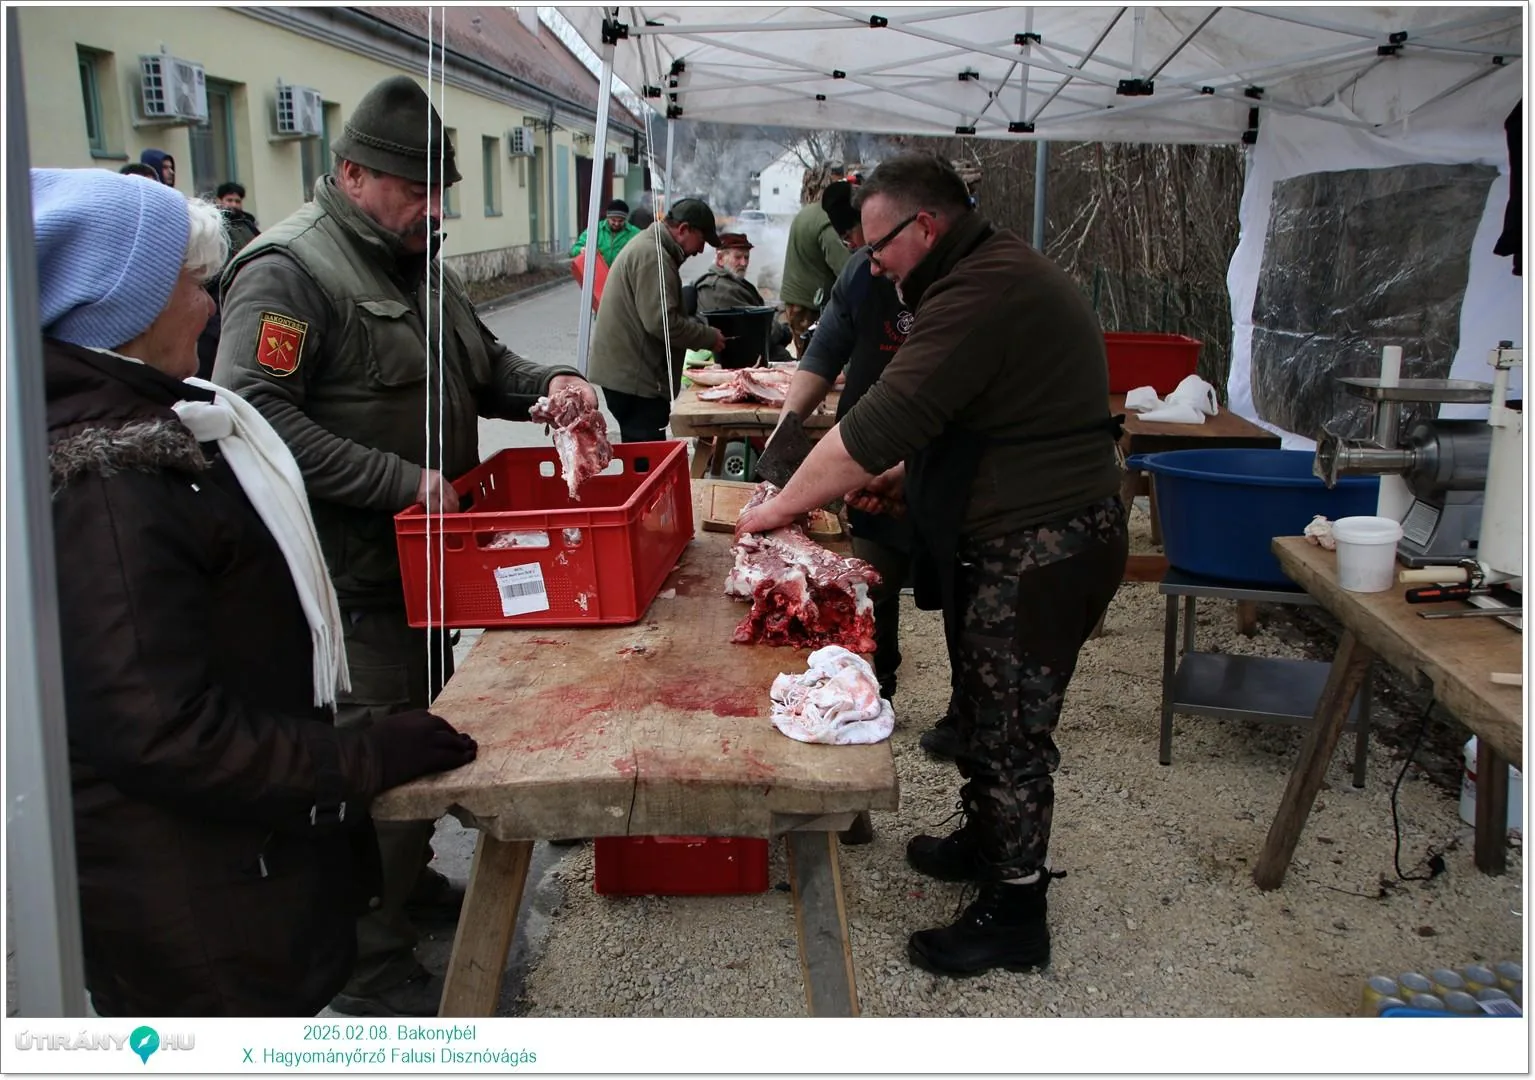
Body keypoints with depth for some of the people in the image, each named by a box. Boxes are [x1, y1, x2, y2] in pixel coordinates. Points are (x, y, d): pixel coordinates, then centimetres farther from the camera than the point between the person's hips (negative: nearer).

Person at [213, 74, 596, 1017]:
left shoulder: (419, 263, 13)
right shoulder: (289, 271, -16)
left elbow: (480, 362, 23)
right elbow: (256, 415, -26)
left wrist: (548, 384, 1)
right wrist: (401, 480, -27)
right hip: (354, 576, -9)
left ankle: (411, 878, 42)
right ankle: (376, 972, 13)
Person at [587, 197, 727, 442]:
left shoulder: (648, 246, 19)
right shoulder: (653, 255, -16)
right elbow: (661, 322, -23)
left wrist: (702, 328, 13)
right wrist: (709, 337, -12)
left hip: (623, 369, 11)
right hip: (632, 375, -11)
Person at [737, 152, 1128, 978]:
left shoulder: (984, 292, -22)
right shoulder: (998, 275, 14)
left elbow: (881, 422, -25)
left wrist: (781, 507, -15)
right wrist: (900, 475, 9)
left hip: (1038, 553, -10)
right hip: (1014, 544, 10)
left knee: (1008, 729, 1)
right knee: (983, 707, 22)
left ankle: (1013, 916, 15)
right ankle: (983, 841, 40)